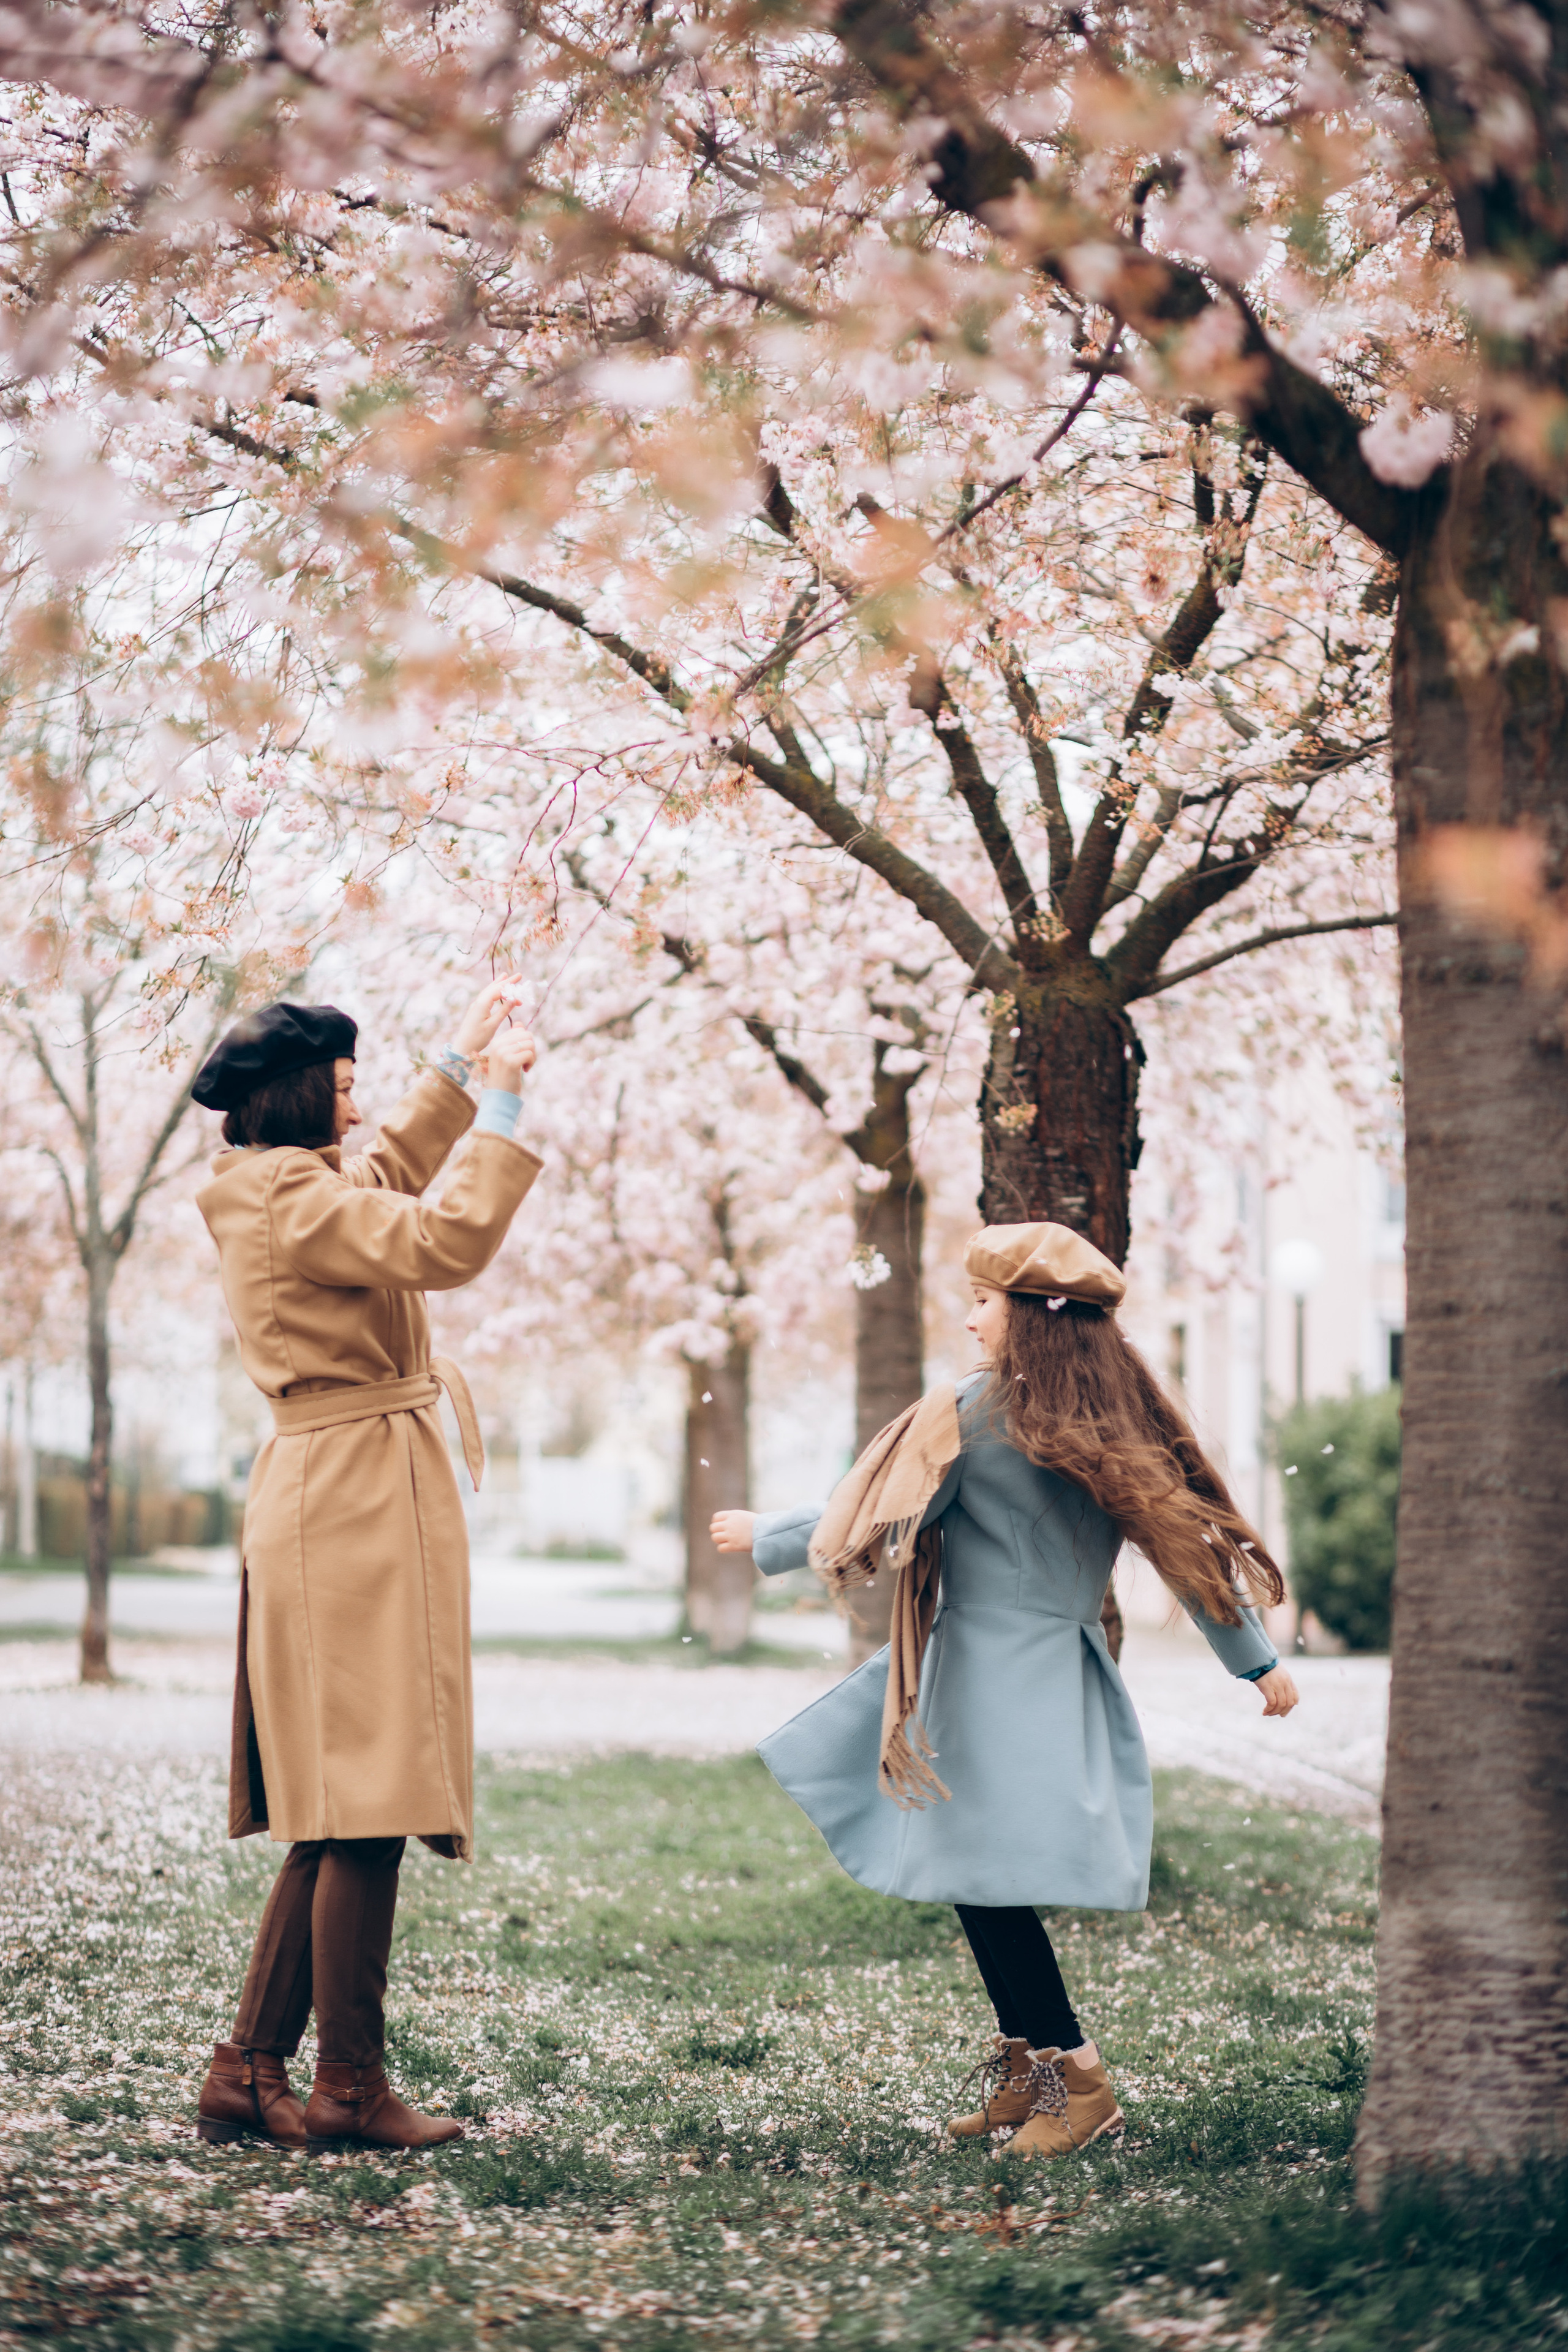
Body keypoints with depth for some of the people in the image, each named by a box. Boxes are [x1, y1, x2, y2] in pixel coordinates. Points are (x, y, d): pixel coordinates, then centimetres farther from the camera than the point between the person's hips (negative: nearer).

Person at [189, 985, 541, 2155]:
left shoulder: (274, 1191, 17)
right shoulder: (291, 1197, -14)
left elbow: (390, 1178, 36)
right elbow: (446, 1243, -24)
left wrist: (460, 1066, 34)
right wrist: (503, 1102, -15)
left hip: (324, 1499, 11)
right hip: (360, 1501, -11)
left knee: (338, 1818, 12)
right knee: (367, 1810, -6)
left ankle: (251, 2073, 15)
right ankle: (350, 2088, -2)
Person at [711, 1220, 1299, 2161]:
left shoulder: (969, 1418, -11)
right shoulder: (1122, 1421, 4)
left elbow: (867, 1521, -5)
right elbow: (1190, 1536, 6)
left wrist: (763, 1537, 11)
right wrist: (1258, 1658, 13)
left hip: (989, 1678, -6)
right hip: (1070, 1672, 6)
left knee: (989, 1877, -3)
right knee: (993, 1877, 15)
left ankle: (1080, 2077, -5)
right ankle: (1022, 2061, 17)